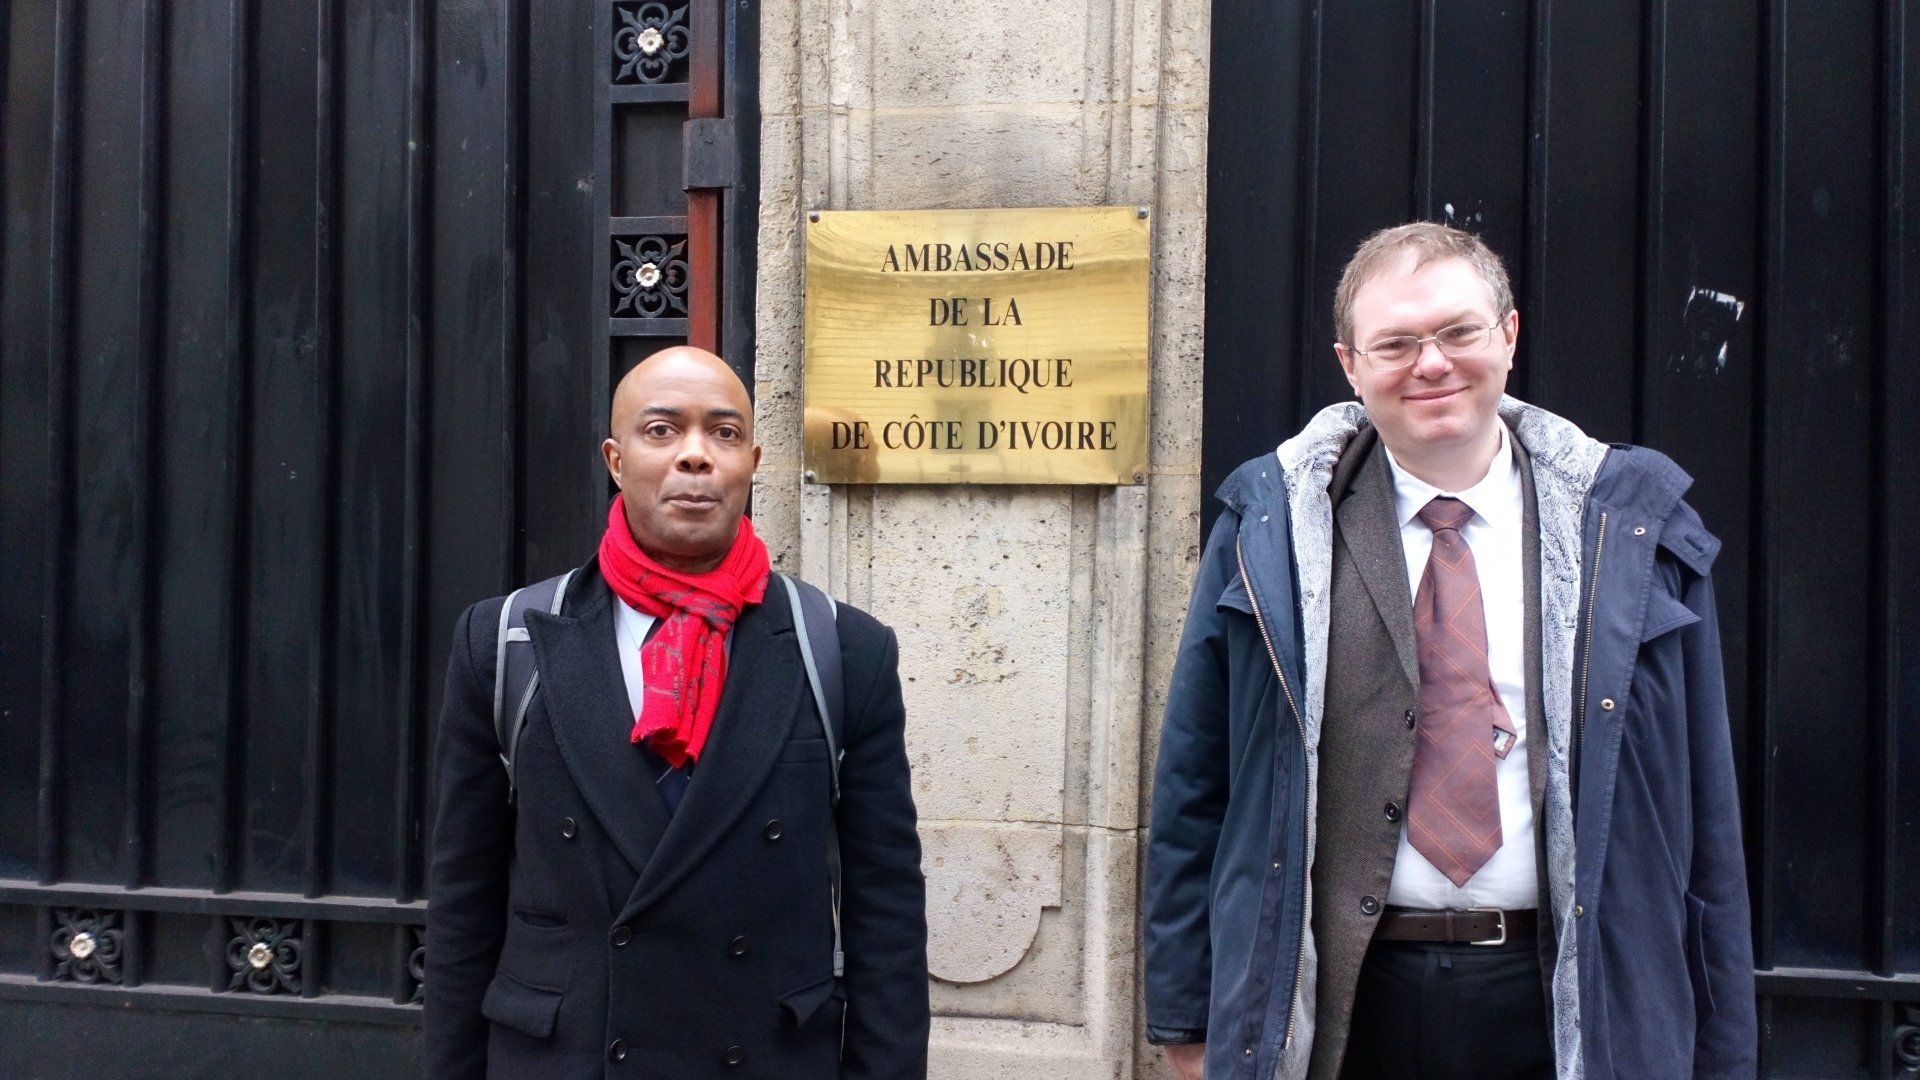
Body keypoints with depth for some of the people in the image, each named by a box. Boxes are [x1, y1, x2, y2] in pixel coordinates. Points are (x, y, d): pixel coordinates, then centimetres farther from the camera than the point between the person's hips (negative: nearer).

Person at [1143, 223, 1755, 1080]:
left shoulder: (1628, 525, 1)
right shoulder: (1271, 523, -1)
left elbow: (1700, 810, 3)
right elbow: (1194, 777, 1)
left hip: (1566, 1006, 1)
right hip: (1337, 1006, 0)